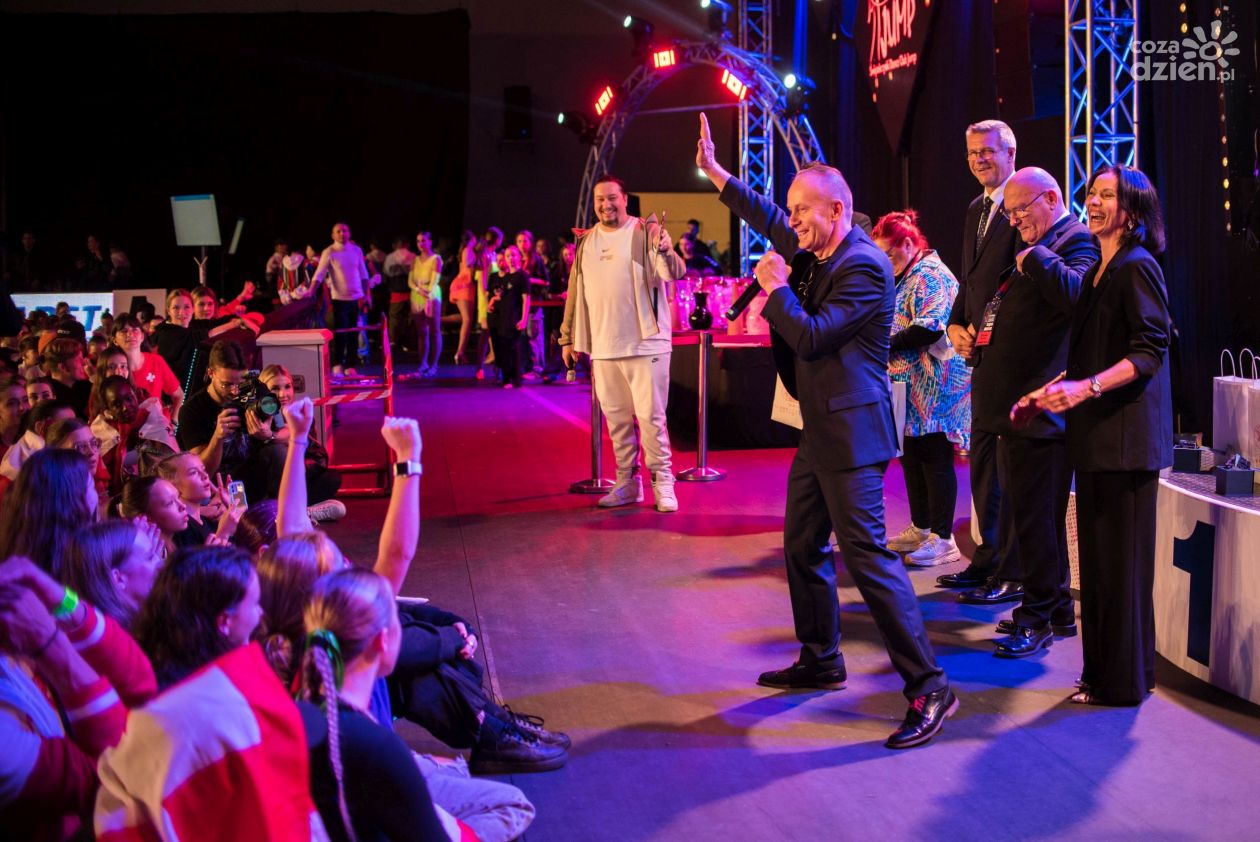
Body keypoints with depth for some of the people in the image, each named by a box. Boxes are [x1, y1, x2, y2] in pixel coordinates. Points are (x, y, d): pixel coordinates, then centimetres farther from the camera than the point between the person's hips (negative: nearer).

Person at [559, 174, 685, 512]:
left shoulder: (646, 232, -5)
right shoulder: (586, 242, 10)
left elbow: (673, 273, -18)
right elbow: (575, 291, 16)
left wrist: (665, 251, -39)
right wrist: (568, 338, 15)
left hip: (645, 343, -5)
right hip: (602, 347, 5)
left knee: (651, 416, -4)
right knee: (616, 418, 12)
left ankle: (662, 482, 5)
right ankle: (627, 482, 21)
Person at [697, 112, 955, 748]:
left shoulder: (864, 266, -17)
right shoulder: (817, 254, 11)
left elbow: (812, 336, -23)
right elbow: (771, 223, 28)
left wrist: (776, 287, -9)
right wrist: (714, 172, 30)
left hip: (851, 432, -10)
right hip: (819, 428, 10)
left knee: (867, 555, -13)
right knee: (802, 546, 18)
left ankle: (928, 687, -12)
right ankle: (820, 661, 32)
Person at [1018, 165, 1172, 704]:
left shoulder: (1137, 267, -10)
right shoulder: (1097, 272, 17)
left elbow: (1151, 351, -19)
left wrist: (1087, 387, -28)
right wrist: (1051, 392, 20)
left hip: (1126, 433, -9)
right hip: (1097, 435, 9)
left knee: (1120, 555, -4)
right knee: (1098, 553, 11)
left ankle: (1124, 679, 4)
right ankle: (1104, 669, 18)